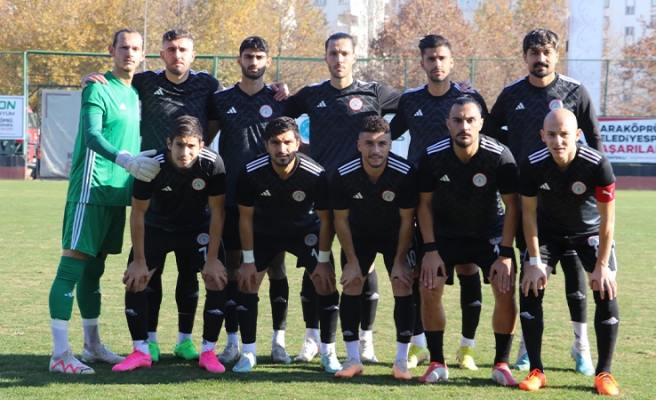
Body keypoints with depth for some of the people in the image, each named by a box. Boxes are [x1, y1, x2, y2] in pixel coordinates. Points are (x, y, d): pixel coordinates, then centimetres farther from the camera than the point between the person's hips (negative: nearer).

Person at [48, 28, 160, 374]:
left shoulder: (135, 95, 17)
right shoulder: (98, 88, -7)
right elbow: (92, 135, -21)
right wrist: (126, 160, -34)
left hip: (118, 193, 8)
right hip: (90, 189, -8)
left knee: (94, 268, 15)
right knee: (72, 265, -9)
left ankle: (93, 346, 22)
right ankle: (60, 354, -11)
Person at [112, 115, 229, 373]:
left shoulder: (213, 164, -29)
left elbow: (216, 212, -17)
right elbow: (138, 213, -18)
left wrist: (212, 259, -17)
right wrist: (139, 261, -16)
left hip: (198, 228, 0)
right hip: (156, 226, 0)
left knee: (217, 280, -15)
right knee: (134, 281, -11)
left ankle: (208, 352, -2)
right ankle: (141, 352, 2)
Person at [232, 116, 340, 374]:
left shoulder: (315, 175, -30)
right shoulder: (250, 173, -27)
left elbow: (325, 220, -16)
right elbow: (246, 218, -12)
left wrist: (323, 261, -13)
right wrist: (248, 261, -10)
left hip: (306, 231, -1)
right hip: (264, 232, 1)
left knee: (326, 283, -11)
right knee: (246, 283, -7)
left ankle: (328, 353, 2)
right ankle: (248, 353, 7)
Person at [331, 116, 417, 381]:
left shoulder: (405, 174, -30)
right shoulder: (344, 175, -27)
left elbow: (407, 221, -18)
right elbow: (341, 220, -12)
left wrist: (399, 262, -15)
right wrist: (352, 261, -10)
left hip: (395, 236, -1)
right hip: (359, 235, 1)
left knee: (404, 289, -11)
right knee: (351, 288, -6)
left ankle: (402, 361, -1)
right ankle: (353, 360, 3)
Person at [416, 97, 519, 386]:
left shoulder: (499, 156, -24)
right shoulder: (433, 157, -21)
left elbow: (512, 206, -15)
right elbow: (425, 203, -8)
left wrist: (505, 254, -18)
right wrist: (430, 250, -12)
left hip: (490, 232, -1)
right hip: (445, 233, 1)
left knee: (506, 293, -14)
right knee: (429, 291, -11)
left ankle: (502, 364, 3)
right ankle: (437, 363, 3)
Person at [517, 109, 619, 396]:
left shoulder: (598, 165, -31)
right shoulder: (532, 165, -26)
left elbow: (607, 219, -21)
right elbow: (529, 213, -12)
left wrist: (602, 265, -20)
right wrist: (534, 261, -14)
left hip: (590, 231, -1)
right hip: (548, 231, 1)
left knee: (607, 294, -13)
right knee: (530, 290, -11)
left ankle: (604, 373, 0)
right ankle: (536, 371, 0)